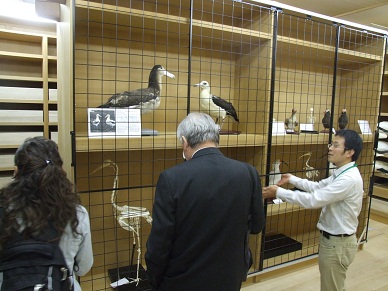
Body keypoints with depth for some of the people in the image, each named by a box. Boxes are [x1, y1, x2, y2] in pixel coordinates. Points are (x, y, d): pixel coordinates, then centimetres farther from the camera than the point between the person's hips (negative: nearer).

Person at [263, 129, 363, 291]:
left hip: (338, 243, -9)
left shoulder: (349, 179, -28)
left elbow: (314, 199, -31)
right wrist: (291, 179, 8)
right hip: (332, 238, 9)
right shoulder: (342, 173, 3)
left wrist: (278, 192, -27)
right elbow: (318, 187, 13)